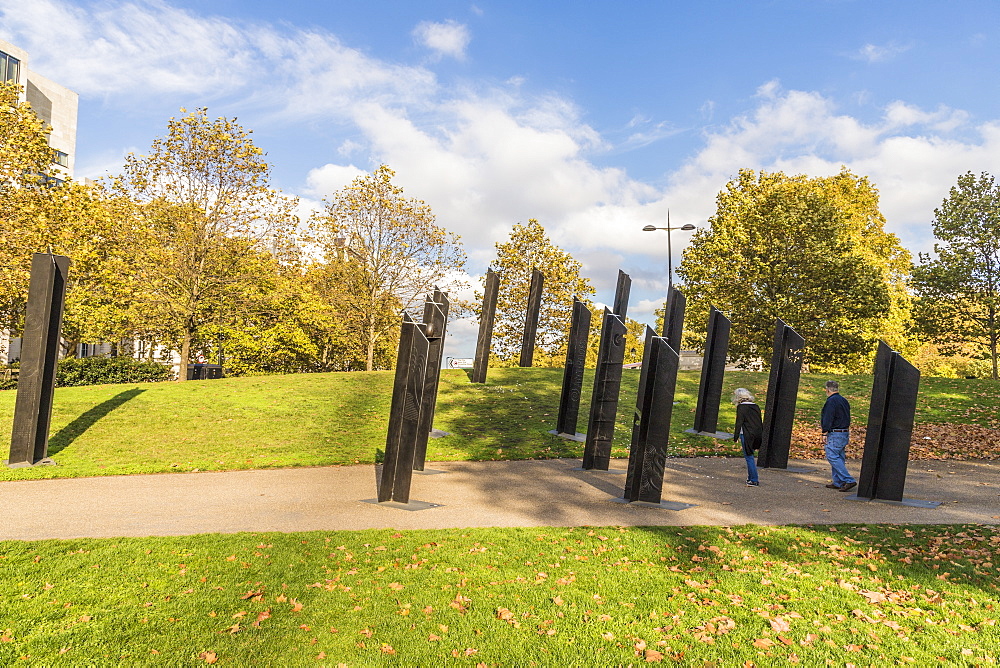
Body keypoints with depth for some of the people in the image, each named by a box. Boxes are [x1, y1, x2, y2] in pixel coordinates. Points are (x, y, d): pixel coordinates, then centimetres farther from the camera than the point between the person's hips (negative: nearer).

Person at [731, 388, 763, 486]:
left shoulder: (741, 407, -8)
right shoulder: (756, 407, 11)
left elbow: (739, 422, -10)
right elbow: (760, 422, 15)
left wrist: (736, 436, -5)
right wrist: (761, 436, 21)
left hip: (746, 435, -7)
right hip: (757, 435, 7)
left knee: (749, 457, -1)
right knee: (749, 456, 18)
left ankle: (754, 480, -1)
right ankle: (750, 477, 24)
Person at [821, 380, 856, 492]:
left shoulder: (831, 401, -13)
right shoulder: (844, 401, 16)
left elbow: (827, 419, -17)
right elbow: (847, 418, 20)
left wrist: (825, 433, -13)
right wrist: (847, 434, 24)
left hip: (835, 434, -10)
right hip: (845, 433, 10)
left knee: (832, 457, -9)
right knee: (839, 457, 12)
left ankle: (849, 480, -15)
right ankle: (837, 482, 14)